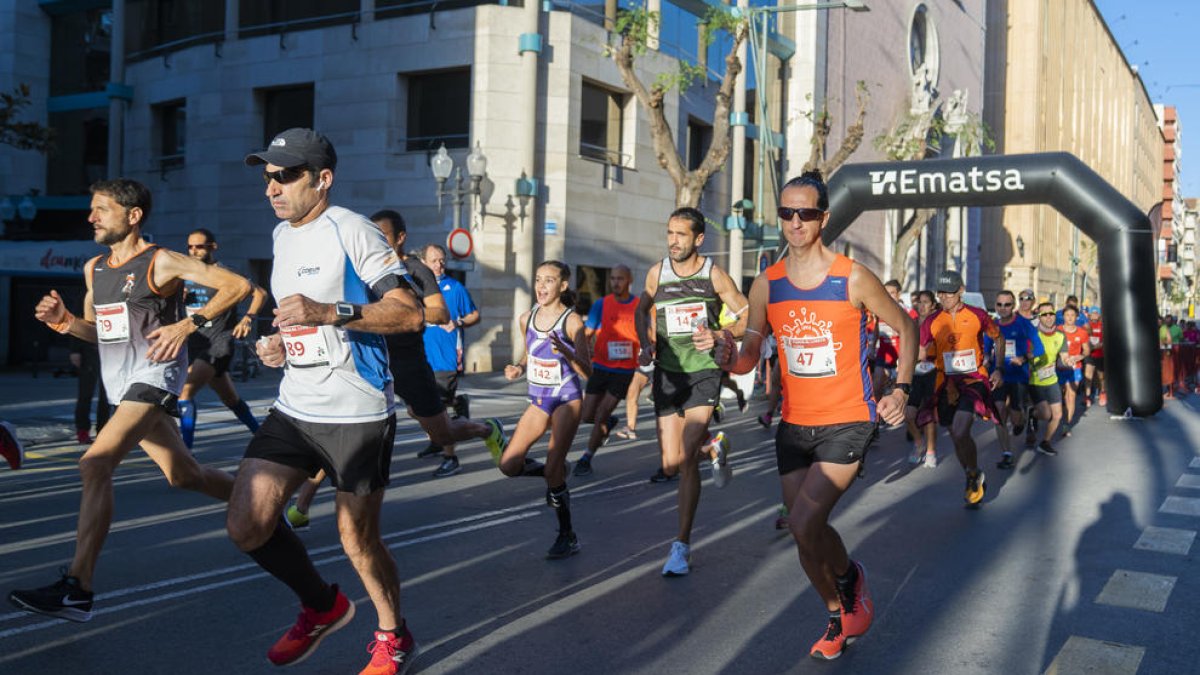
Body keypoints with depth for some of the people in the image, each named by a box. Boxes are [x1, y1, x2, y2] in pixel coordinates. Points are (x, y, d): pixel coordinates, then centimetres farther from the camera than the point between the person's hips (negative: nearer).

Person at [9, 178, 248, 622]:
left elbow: (237, 285, -12)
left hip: (154, 375, -9)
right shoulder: (93, 268, 14)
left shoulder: (161, 263, -9)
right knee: (184, 476, 16)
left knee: (94, 465, -23)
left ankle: (77, 589, -23)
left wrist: (188, 324, -22)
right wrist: (63, 321, 2)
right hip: (120, 384, 9)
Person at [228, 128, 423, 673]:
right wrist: (278, 343, 10)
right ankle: (323, 606, 25)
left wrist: (331, 313, -27)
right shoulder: (281, 235, 14)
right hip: (293, 410, 7)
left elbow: (410, 313, -17)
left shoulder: (351, 231, -11)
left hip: (357, 414, -7)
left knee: (358, 541, 2)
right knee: (246, 526, -1)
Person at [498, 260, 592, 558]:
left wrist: (566, 352, -32)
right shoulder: (527, 319, 3)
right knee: (508, 465, -3)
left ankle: (567, 537, 8)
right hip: (538, 400, 6)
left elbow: (587, 371, -14)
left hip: (566, 399, -6)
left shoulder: (572, 321, -14)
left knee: (552, 470, -10)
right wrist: (518, 368, -3)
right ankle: (556, 475, 26)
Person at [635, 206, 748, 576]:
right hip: (667, 374, 4)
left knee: (687, 458, -19)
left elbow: (746, 316, 2)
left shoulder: (714, 275, -6)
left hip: (704, 372, -4)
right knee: (671, 465, 5)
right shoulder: (657, 272, 2)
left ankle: (682, 544, -10)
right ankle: (712, 448, 42)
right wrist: (646, 344, 1)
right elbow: (642, 310, 18)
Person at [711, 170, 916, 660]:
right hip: (794, 425, 5)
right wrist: (727, 354, -20)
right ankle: (838, 618, 36)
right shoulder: (766, 285, 1)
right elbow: (748, 358, 2)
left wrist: (901, 388, -5)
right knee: (804, 534, 11)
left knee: (804, 522, -20)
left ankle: (850, 576, 13)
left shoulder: (853, 279, -9)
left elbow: (905, 328, 5)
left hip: (847, 423, -4)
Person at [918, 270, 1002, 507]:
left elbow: (998, 339, 13)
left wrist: (998, 369, 7)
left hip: (974, 379, -3)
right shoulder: (932, 321, 0)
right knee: (957, 436, 10)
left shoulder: (977, 315, -3)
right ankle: (975, 480, 32)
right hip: (947, 383, 3)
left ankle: (975, 476, 4)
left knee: (959, 431, -21)